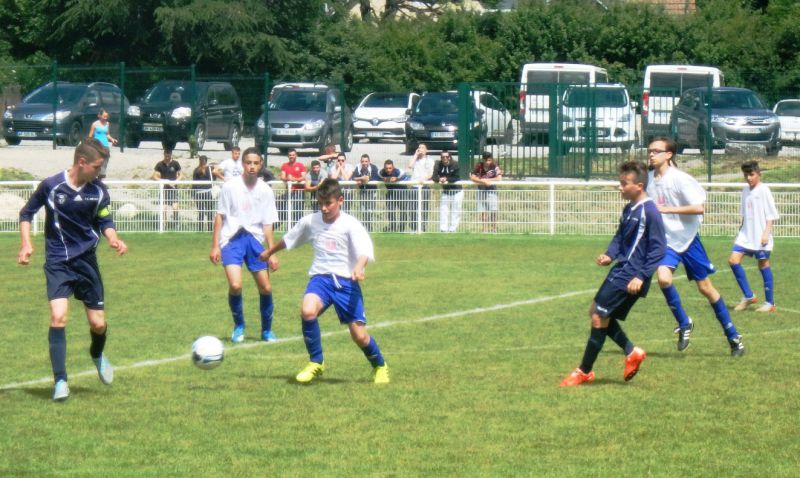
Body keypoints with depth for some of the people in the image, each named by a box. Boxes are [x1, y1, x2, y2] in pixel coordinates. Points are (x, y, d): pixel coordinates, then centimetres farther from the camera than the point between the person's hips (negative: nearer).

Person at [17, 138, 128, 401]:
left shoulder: (98, 191, -4)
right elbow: (27, 213, 3)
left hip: (86, 260, 3)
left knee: (98, 324, 5)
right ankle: (60, 381, -13)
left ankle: (98, 355, 41)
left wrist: (113, 239, -12)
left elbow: (105, 221, 9)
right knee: (58, 317, -19)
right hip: (57, 262, -3)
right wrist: (26, 244, -8)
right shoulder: (51, 186, -11)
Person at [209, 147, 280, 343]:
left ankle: (267, 331, 22)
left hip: (254, 239, 3)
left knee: (265, 287, 2)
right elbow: (220, 216, 1)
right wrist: (215, 246, -3)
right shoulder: (230, 187, -5)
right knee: (235, 285, -18)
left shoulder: (265, 191, 3)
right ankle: (238, 327, 6)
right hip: (232, 239, -3)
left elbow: (267, 224, 7)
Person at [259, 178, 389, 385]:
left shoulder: (350, 225, -8)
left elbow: (365, 250, -22)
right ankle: (316, 363, -10)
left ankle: (379, 366, 27)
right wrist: (269, 252, 39)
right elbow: (289, 239, 24)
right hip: (320, 277, 3)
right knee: (307, 311, -29)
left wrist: (359, 267, -44)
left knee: (359, 335, -6)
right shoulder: (310, 222, 5)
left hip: (346, 281, -3)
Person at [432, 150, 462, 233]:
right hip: (445, 191, 3)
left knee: (456, 211, -2)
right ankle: (443, 229, 3)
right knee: (443, 210, 0)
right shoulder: (438, 165, -5)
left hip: (456, 191, -3)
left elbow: (457, 178, -19)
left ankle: (453, 229, 3)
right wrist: (439, 179, -34)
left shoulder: (455, 164, -14)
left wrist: (446, 179, -31)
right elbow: (434, 177, -12)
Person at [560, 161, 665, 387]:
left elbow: (658, 247, -18)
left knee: (599, 317, -6)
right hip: (620, 270, 10)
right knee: (596, 312, 14)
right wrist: (609, 255, 3)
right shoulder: (629, 209, 11)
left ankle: (584, 372, 5)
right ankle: (631, 352, 20)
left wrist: (641, 276, -22)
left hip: (630, 276, -10)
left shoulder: (649, 211, -17)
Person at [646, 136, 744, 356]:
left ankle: (733, 336, 16)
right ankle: (684, 324, -1)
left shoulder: (679, 179, -16)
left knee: (705, 287, 3)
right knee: (663, 278, -23)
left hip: (687, 238, -4)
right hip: (665, 239, 4)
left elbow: (699, 208, -23)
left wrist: (668, 209, -26)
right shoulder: (649, 178, 1)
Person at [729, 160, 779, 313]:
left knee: (763, 265, 0)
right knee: (733, 260, -4)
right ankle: (748, 296, 6)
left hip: (760, 236, -7)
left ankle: (769, 303, 9)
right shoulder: (745, 190, 11)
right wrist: (740, 232, 19)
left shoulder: (764, 190, -8)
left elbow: (771, 214, -10)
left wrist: (766, 233, -17)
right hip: (746, 234, 7)